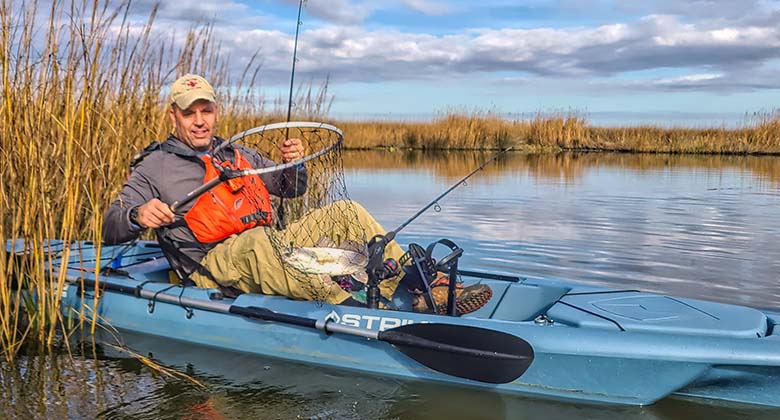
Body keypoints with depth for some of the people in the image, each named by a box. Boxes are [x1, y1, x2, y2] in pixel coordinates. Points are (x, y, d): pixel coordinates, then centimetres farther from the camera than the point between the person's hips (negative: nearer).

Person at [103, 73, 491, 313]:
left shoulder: (239, 155, 24)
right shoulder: (154, 168, 7)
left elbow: (291, 189, 26)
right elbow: (111, 228, 0)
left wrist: (294, 165, 1)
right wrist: (138, 215, -25)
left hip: (271, 255, 6)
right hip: (214, 266, -6)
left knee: (345, 211, -8)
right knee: (257, 240, -40)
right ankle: (346, 306, -55)